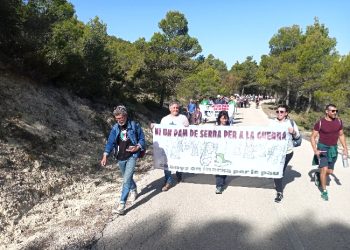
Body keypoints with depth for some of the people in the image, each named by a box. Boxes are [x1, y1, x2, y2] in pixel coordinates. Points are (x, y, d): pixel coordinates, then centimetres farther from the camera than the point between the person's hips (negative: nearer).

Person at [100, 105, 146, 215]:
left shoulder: (135, 126, -9)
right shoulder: (115, 128, 0)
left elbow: (142, 139, -1)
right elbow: (110, 142, -3)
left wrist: (137, 147, -19)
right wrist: (105, 156, -14)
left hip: (132, 157, -5)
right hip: (120, 158, 5)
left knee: (126, 180, -12)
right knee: (127, 178, 23)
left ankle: (122, 204, -9)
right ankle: (133, 190, 51)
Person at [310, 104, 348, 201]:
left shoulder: (339, 122, 0)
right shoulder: (320, 123, -13)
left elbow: (341, 135, 11)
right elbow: (313, 137, -8)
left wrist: (345, 148, 4)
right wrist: (315, 150, -18)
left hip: (333, 149, 5)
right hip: (323, 148, -5)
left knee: (330, 171, 9)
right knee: (324, 169, -10)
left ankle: (318, 175, 41)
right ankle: (324, 191, 5)